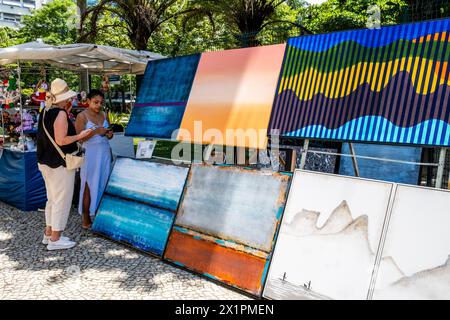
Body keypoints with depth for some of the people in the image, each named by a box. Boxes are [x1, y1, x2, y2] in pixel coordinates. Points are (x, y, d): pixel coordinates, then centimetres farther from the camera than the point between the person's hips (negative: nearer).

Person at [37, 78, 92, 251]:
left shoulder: (45, 112, 9)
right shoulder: (60, 114, -18)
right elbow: (61, 140, -22)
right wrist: (80, 135, -11)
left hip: (46, 162, 9)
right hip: (60, 164, -9)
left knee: (52, 198, 19)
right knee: (62, 200, 0)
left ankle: (49, 233, 29)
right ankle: (55, 239, 7)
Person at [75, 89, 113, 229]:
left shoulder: (104, 115, 12)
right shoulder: (82, 116, -5)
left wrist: (109, 134, -2)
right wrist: (96, 131, -24)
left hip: (105, 153, 5)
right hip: (90, 154, -5)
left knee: (103, 184, 5)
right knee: (89, 186, 0)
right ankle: (86, 219, 9)